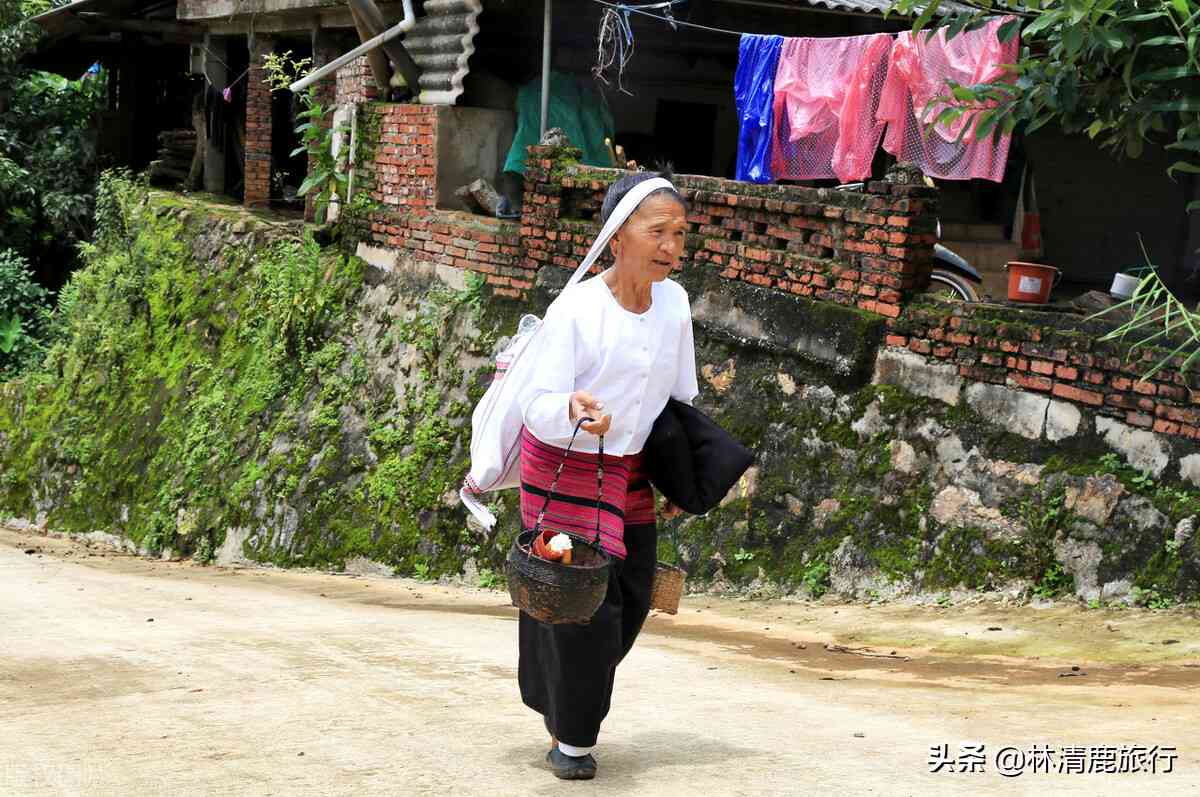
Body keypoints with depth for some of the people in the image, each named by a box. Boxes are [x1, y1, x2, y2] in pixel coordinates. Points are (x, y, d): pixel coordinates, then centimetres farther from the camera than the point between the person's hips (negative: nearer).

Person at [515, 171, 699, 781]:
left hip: (628, 470, 6)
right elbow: (538, 404, -23)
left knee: (628, 602, 10)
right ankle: (570, 737, 14)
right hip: (562, 467, -6)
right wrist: (574, 412, -46)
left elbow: (681, 397, 8)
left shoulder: (674, 302, -5)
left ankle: (564, 703, 34)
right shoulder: (575, 310, -22)